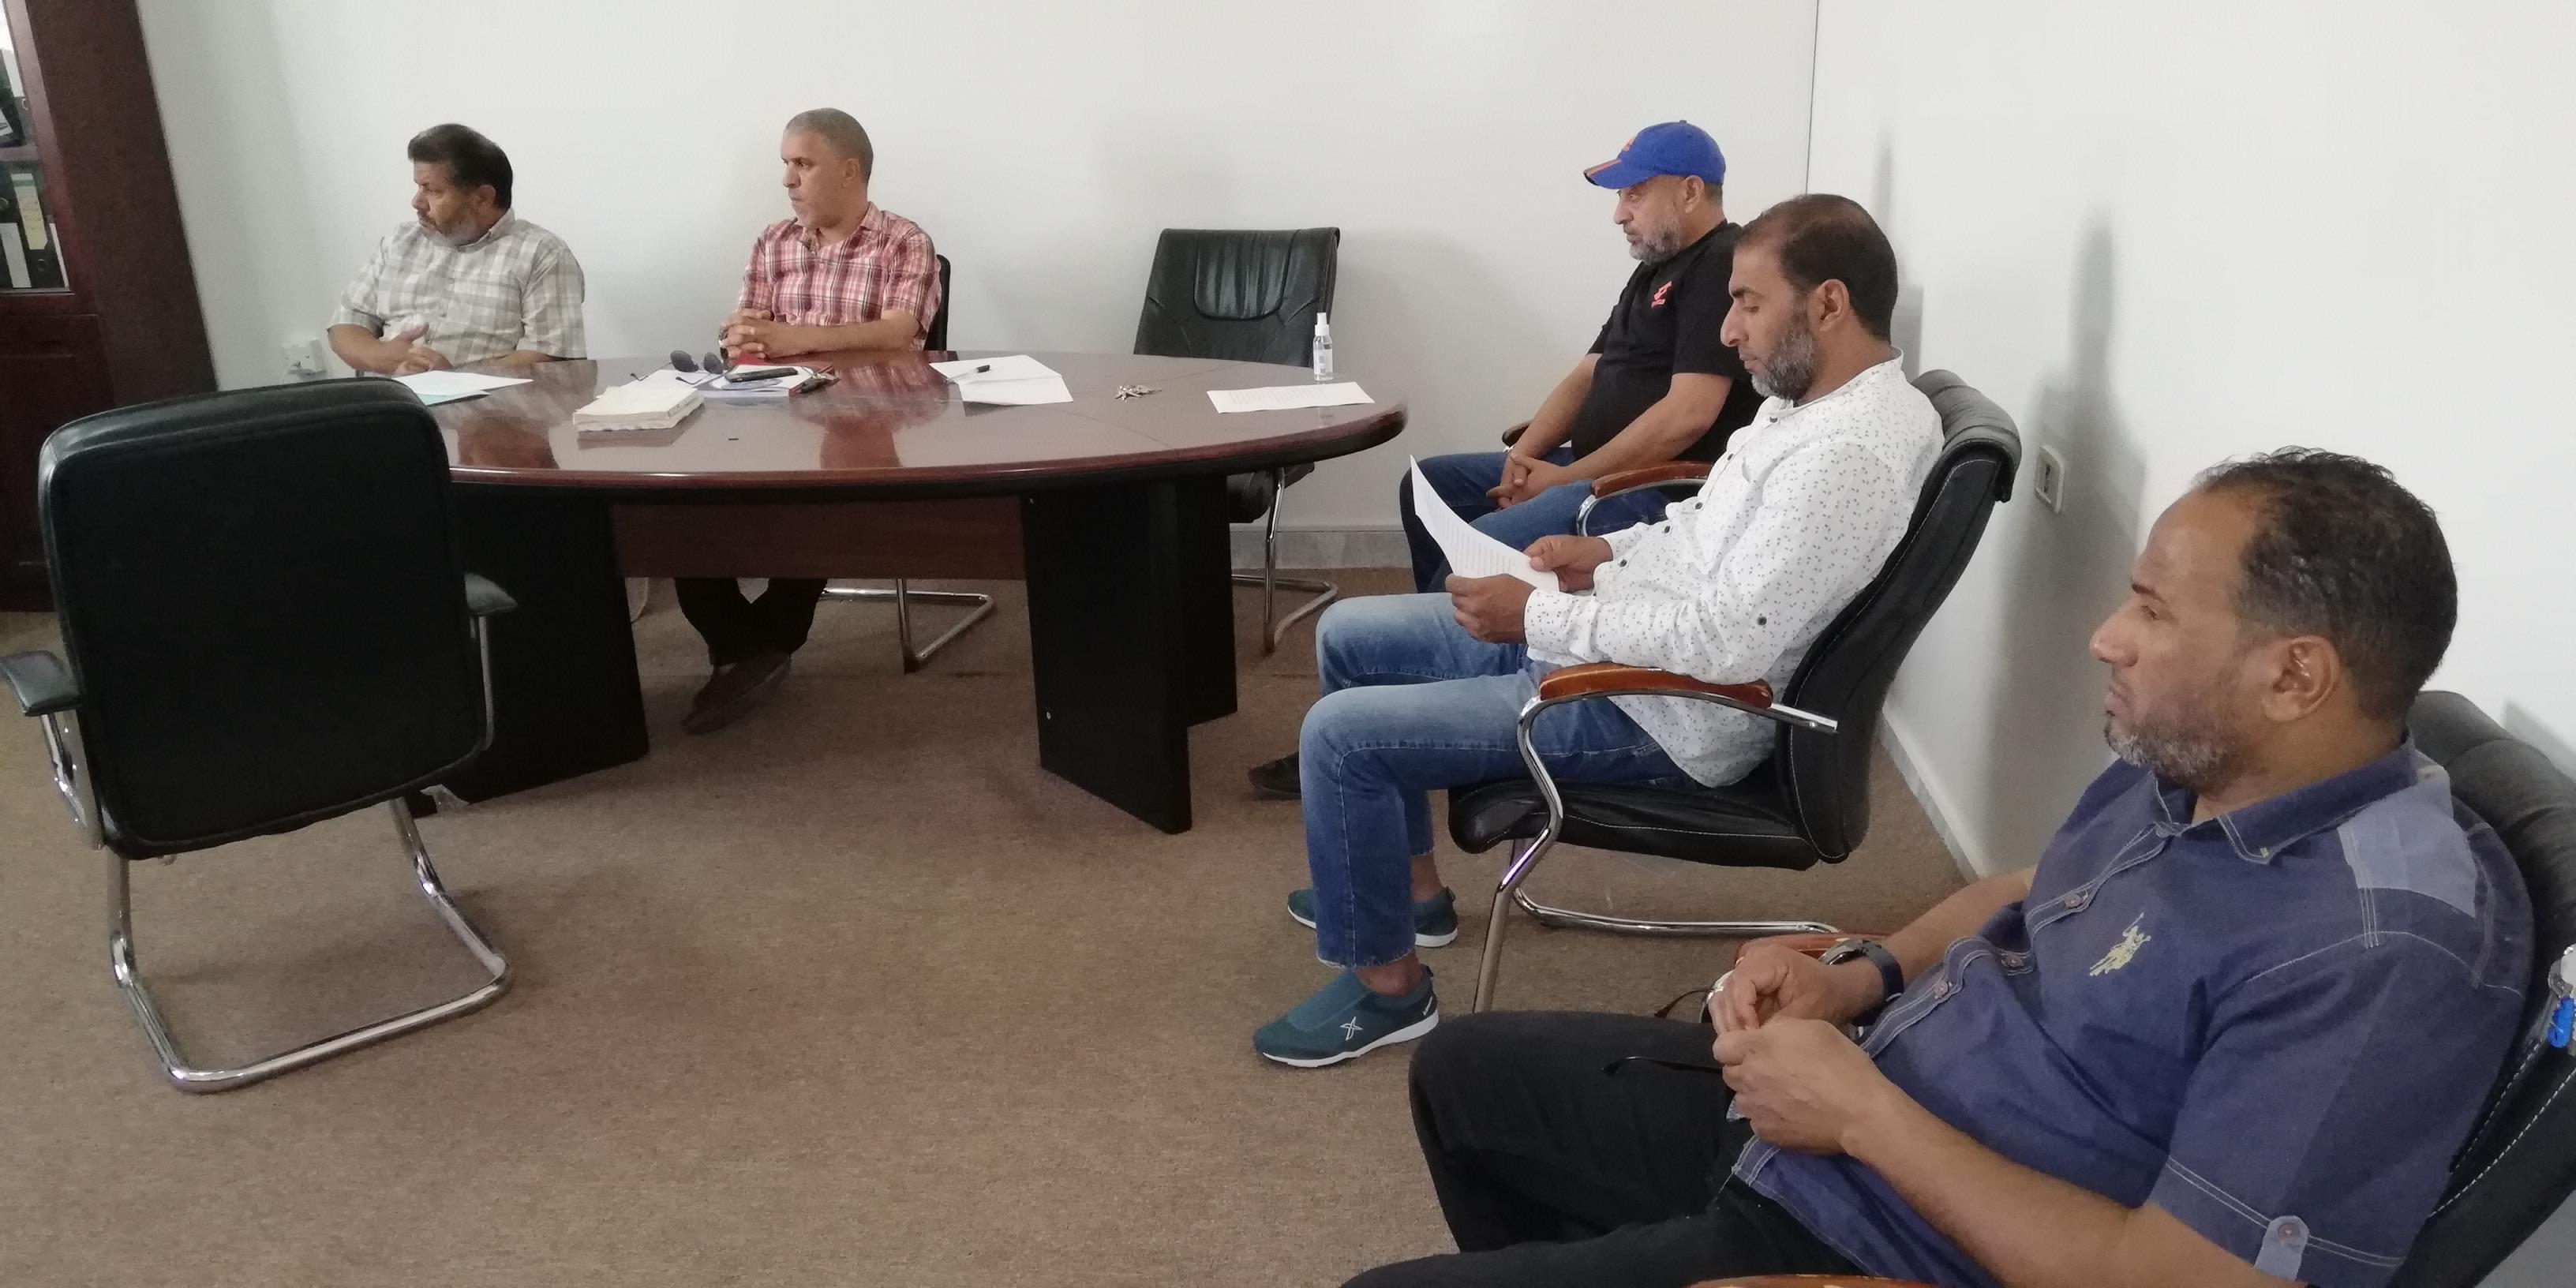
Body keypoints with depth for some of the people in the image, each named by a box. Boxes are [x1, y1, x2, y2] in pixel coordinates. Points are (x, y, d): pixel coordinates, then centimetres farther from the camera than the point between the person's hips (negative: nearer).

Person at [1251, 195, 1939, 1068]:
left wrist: (1539, 617, -23)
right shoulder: (1811, 397, 7)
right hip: (1609, 635, 11)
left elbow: (1730, 641, -31)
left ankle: (1386, 983, 4)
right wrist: (1608, 552, 5)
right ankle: (1407, 883, 28)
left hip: (1664, 711, -11)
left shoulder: (1851, 451, -25)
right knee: (1348, 636, 15)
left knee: (1340, 734, -16)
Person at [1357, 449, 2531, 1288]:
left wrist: (1865, 1111, -23)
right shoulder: (2180, 770, 1)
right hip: (1804, 1121, 9)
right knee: (1465, 1069, 20)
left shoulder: (2386, 944, -27)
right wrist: (1860, 976, 1)